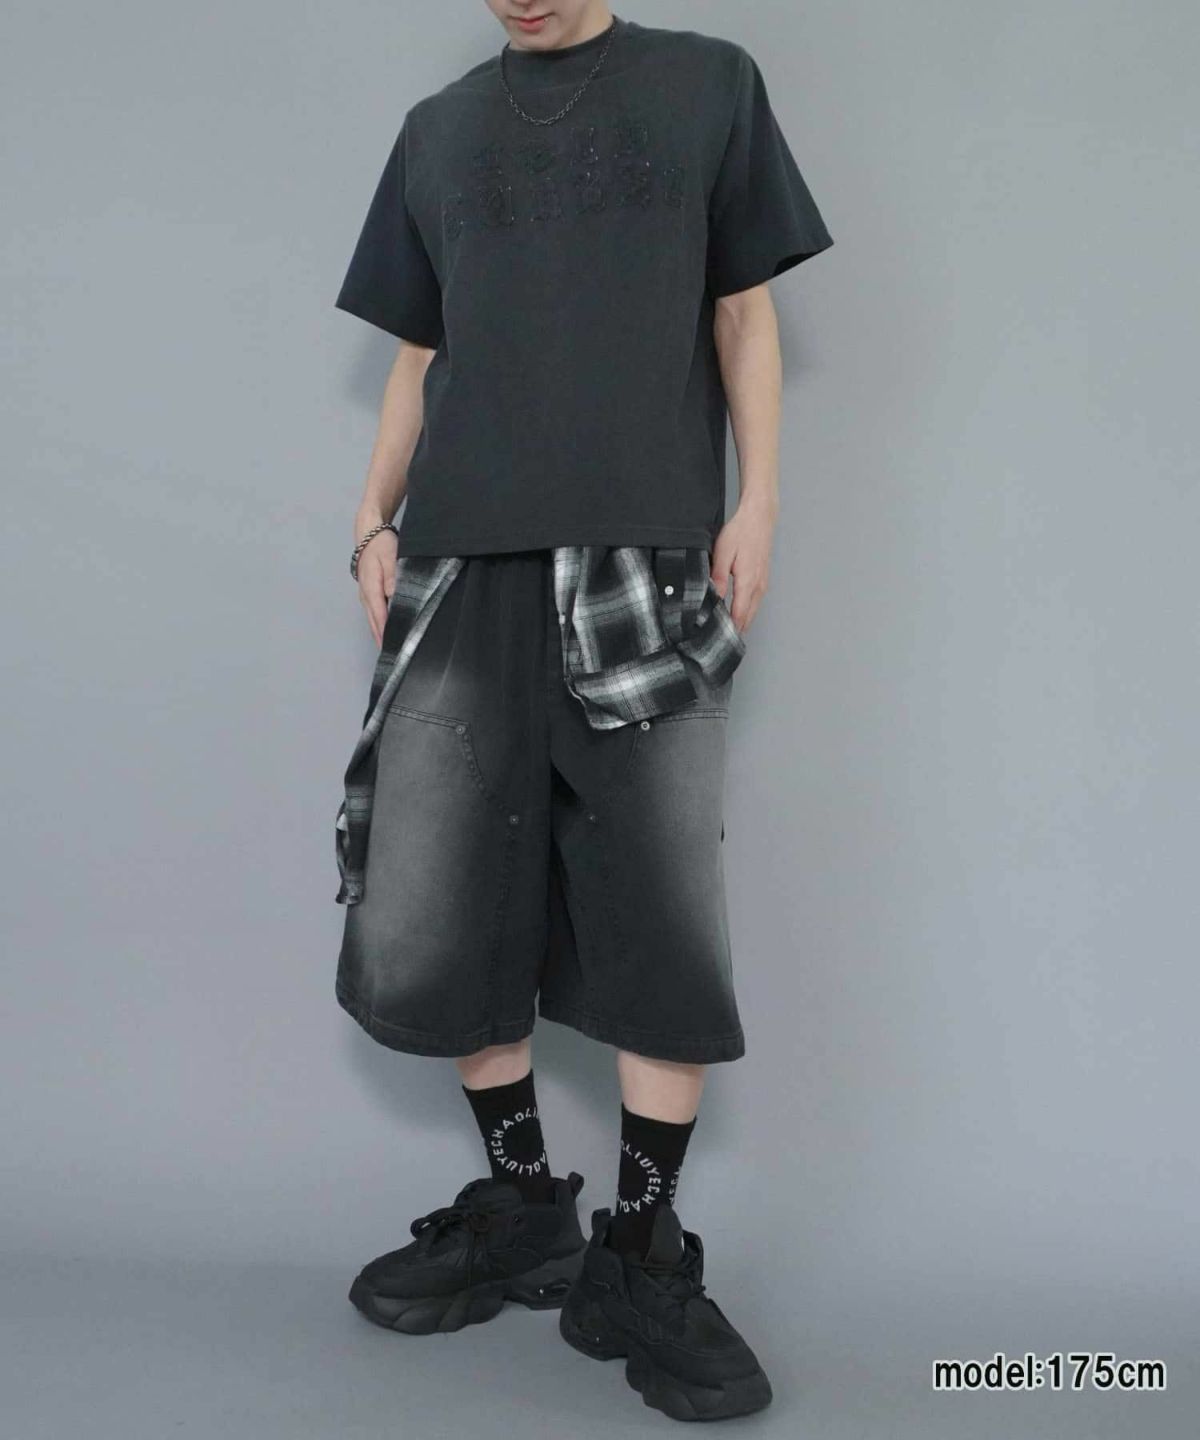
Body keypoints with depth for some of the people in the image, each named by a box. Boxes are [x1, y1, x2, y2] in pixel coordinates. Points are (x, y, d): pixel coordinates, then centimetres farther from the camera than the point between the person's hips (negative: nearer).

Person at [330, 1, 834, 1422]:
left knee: (665, 920, -6)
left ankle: (644, 1256, 8)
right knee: (422, 928, -2)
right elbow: (418, 352, 20)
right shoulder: (436, 128, 21)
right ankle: (523, 1212, 17)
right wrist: (375, 519, 8)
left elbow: (744, 313, 12)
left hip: (646, 559, -2)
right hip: (465, 562, 3)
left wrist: (757, 502, 0)